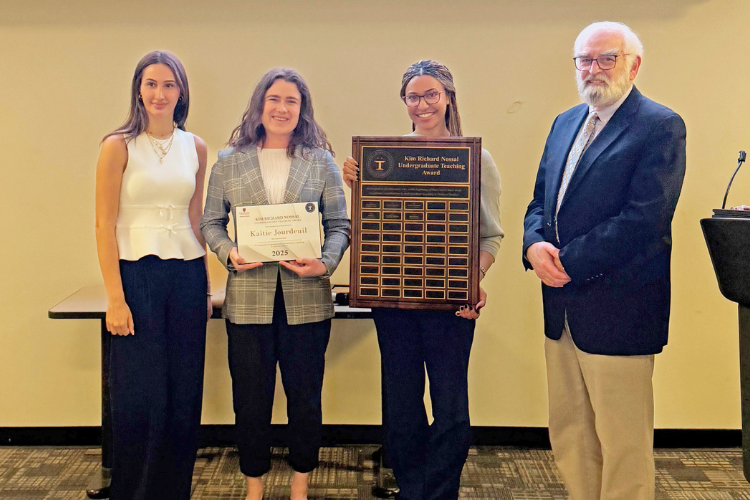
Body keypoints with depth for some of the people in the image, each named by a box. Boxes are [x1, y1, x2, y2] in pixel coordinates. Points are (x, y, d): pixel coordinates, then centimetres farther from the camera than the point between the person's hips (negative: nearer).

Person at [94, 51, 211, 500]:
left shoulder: (195, 147, 9)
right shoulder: (119, 146, -3)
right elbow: (105, 225, -5)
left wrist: (205, 286, 11)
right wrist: (115, 298, -12)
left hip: (187, 277, 4)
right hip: (137, 275, -4)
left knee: (184, 396, 8)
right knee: (139, 398, 0)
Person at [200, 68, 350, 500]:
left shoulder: (321, 161, 6)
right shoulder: (229, 161, 6)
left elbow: (340, 225, 3)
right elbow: (211, 222, 7)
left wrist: (326, 262, -15)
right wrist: (229, 252, -12)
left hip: (306, 298, 0)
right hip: (248, 297, 0)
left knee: (305, 396, 8)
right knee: (251, 397, 8)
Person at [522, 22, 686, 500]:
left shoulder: (660, 126, -8)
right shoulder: (565, 123, 15)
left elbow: (645, 219, -18)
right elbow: (540, 201, 16)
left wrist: (569, 262, -17)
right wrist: (534, 245, -5)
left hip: (617, 310, -7)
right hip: (562, 307, 7)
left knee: (624, 444, 4)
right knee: (568, 437, 16)